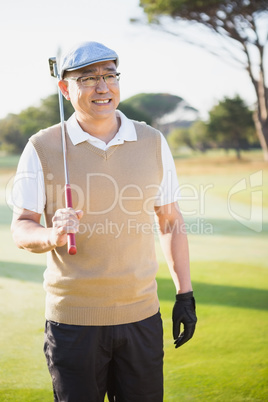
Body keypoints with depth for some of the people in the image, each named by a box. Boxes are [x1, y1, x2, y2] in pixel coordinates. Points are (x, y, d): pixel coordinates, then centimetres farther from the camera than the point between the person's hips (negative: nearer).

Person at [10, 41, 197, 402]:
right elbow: (21, 229, -2)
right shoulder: (42, 148, -3)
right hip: (73, 320, -2)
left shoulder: (153, 142, 5)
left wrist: (185, 294, 7)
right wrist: (52, 236, -25)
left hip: (142, 316, 2)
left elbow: (170, 222, 11)